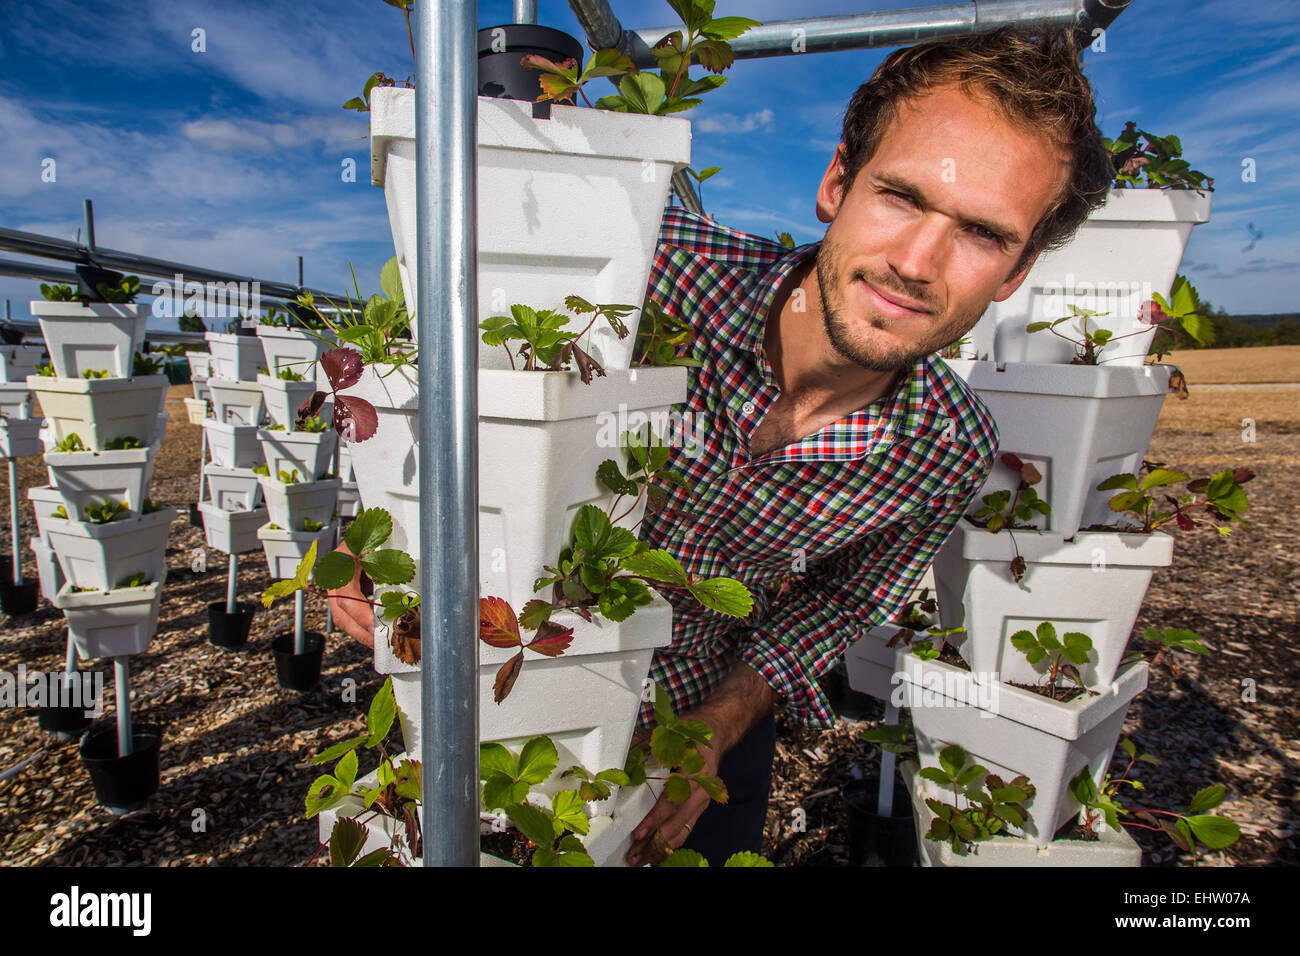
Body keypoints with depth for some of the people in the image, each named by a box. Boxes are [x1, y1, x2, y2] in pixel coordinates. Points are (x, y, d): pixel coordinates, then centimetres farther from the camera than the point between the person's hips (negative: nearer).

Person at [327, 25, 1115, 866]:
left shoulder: (953, 451, -21)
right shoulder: (658, 265, -33)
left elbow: (846, 595, -5)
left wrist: (719, 724, -16)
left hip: (709, 709, 2)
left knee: (713, 846, 25)